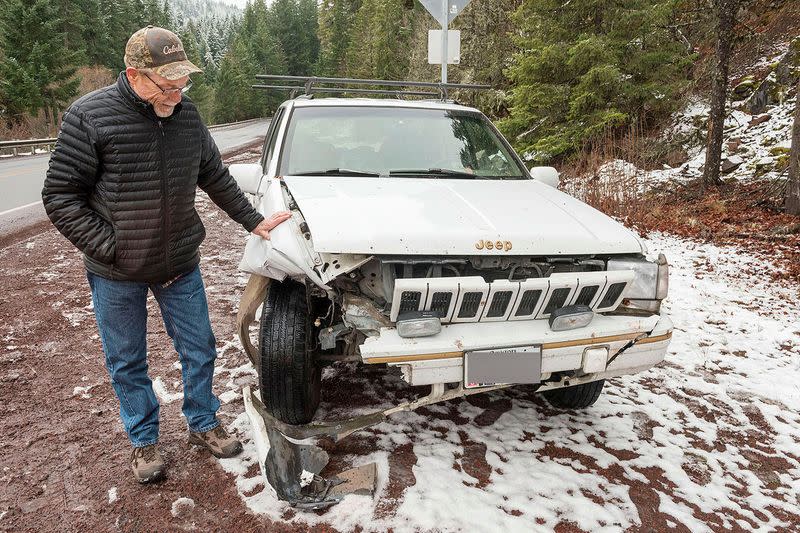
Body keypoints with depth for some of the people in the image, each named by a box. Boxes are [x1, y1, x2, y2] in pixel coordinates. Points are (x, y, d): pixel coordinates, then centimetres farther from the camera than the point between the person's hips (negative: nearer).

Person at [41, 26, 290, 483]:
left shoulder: (187, 114, -3)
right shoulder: (89, 117, -15)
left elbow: (216, 177, 9)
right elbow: (60, 196, -11)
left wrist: (254, 221, 7)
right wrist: (110, 250, -17)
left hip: (181, 265, 3)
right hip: (117, 274, -3)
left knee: (199, 351, 13)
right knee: (128, 363, 12)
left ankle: (203, 424, 35)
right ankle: (144, 441, 33)